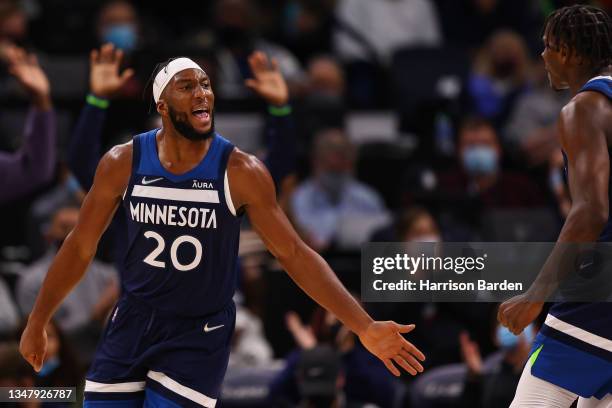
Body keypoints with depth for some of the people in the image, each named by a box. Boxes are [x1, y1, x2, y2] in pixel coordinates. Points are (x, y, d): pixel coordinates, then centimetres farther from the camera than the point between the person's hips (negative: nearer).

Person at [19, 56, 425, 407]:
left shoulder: (241, 172, -13)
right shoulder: (122, 163, -7)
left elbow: (296, 254, -9)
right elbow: (81, 247, 5)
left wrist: (364, 327, -15)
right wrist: (38, 322, 10)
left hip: (200, 335, -3)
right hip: (132, 322, 3)